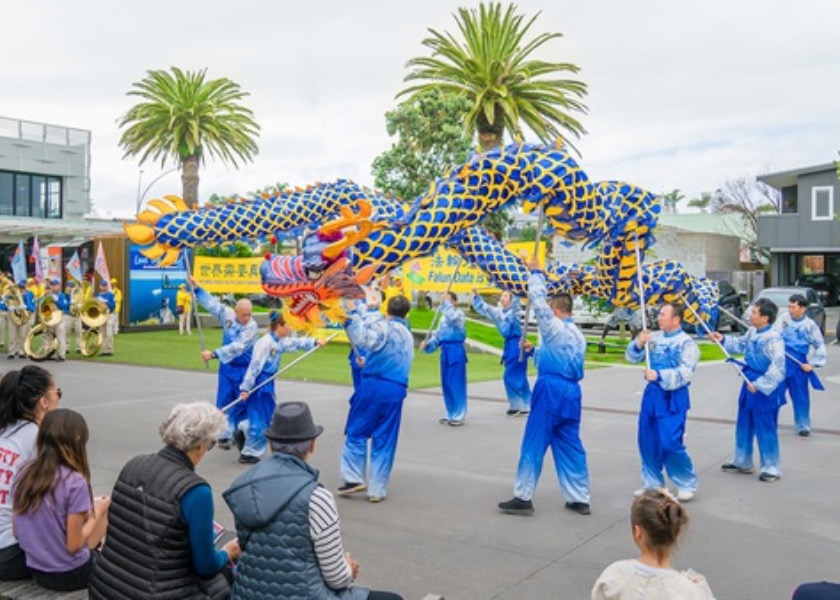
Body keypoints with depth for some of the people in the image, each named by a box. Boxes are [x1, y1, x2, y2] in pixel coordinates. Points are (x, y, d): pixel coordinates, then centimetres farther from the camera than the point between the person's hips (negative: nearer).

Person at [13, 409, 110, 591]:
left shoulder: (25, 473, -3)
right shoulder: (75, 482, -22)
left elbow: (16, 531, 5)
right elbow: (73, 546, -18)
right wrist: (97, 512, -4)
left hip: (36, 572, 6)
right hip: (69, 575, -6)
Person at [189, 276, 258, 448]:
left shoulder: (252, 326, -22)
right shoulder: (227, 314, -7)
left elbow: (237, 347, -29)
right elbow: (211, 302, 0)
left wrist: (214, 354, -32)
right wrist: (196, 287, -6)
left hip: (244, 369, -3)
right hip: (227, 367, 3)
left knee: (243, 402, 4)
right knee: (224, 401, 2)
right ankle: (224, 435, 8)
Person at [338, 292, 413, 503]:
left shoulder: (382, 326, -4)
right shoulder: (409, 337, 20)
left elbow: (360, 337, -20)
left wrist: (356, 312, -12)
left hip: (373, 385, -5)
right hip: (396, 390, 5)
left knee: (356, 432, 8)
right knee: (385, 441, 7)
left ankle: (353, 478, 4)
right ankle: (377, 490, 11)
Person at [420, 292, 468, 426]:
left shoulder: (459, 313, -6)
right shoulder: (444, 317, 17)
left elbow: (452, 318, -29)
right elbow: (438, 334, 16)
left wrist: (446, 303, -23)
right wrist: (427, 343, 2)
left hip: (456, 351, -8)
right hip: (445, 351, 8)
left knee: (456, 383, -6)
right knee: (446, 384, 10)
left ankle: (459, 416, 1)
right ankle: (451, 414, 20)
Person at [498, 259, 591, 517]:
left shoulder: (554, 327, -11)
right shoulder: (578, 335, 15)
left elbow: (537, 299, -9)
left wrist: (536, 272, 3)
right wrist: (535, 350, 26)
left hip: (550, 390, -8)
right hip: (571, 391, 8)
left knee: (534, 444, 0)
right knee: (570, 445, 13)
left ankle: (523, 497, 5)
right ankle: (580, 499, 16)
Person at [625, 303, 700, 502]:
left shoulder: (686, 343, -10)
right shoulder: (654, 337, 8)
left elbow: (685, 373, -19)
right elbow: (632, 357, 11)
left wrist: (659, 375, -31)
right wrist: (638, 344, -9)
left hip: (673, 397, -6)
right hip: (652, 394, 7)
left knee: (670, 443, -10)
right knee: (647, 441, 11)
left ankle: (687, 484, 11)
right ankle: (652, 483, 27)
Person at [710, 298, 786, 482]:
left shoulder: (773, 338, -24)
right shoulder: (752, 332, 2)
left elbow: (777, 367, -27)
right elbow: (741, 345, 24)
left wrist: (759, 385, -23)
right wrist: (723, 339, 14)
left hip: (766, 390, -9)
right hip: (750, 384, 9)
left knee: (766, 429, 2)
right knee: (743, 425, 19)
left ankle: (771, 468, 17)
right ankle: (741, 462, 34)